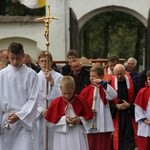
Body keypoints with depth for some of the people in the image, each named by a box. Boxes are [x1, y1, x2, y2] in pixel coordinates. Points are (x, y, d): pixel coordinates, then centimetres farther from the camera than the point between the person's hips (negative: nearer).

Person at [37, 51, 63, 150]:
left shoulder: (58, 77, 0)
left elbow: (60, 96, -9)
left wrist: (51, 81, -15)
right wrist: (41, 110, -12)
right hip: (40, 116, 1)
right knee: (41, 142, 2)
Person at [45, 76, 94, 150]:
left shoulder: (81, 101, 1)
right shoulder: (56, 103, -2)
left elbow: (89, 117, 7)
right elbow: (50, 121, -3)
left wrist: (80, 120, -13)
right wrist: (63, 120, -16)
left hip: (79, 137, 1)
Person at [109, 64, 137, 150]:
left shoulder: (132, 82, -1)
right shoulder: (110, 83, -3)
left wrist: (129, 105, -13)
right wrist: (116, 106, -15)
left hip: (129, 115, 0)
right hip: (116, 116, 0)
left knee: (129, 137, -4)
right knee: (118, 137, 3)